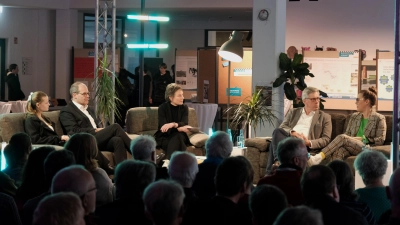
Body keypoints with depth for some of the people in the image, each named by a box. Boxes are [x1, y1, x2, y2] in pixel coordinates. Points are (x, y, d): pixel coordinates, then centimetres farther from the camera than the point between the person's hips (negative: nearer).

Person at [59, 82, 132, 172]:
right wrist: (95, 131, -14)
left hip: (100, 139, 7)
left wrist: (102, 130, 0)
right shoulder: (66, 111, 2)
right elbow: (74, 131, -10)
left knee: (118, 140, -28)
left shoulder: (89, 109, 29)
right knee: (115, 127, -23)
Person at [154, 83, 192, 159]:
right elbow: (163, 126, -15)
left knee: (177, 137, -34)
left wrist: (173, 124, -35)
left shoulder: (184, 108, 4)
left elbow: (185, 123, -13)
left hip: (179, 136, 2)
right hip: (164, 137, -2)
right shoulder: (162, 108, -4)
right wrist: (179, 128, -28)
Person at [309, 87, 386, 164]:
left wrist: (362, 139, -8)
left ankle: (318, 158, -42)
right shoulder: (354, 117, 25)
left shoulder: (379, 118, 8)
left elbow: (380, 140, -1)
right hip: (350, 147, 5)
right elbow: (347, 134, 19)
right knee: (338, 150, -34)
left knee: (342, 137, -31)